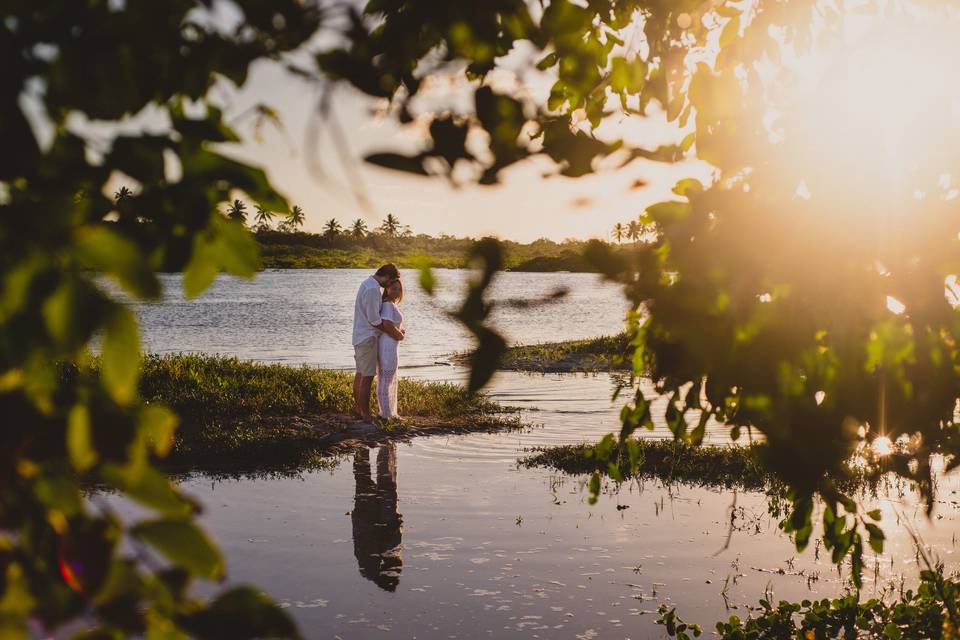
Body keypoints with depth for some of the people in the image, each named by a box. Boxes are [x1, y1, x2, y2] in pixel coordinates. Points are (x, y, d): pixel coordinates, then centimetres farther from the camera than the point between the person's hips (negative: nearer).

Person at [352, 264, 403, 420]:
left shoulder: (368, 284, 11)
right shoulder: (372, 290, -21)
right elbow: (374, 321, -20)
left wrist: (395, 329, 8)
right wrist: (394, 333, -8)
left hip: (360, 336, 10)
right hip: (368, 337, -10)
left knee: (360, 374, 15)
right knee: (367, 377, -6)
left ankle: (358, 410, 23)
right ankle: (366, 414, -2)